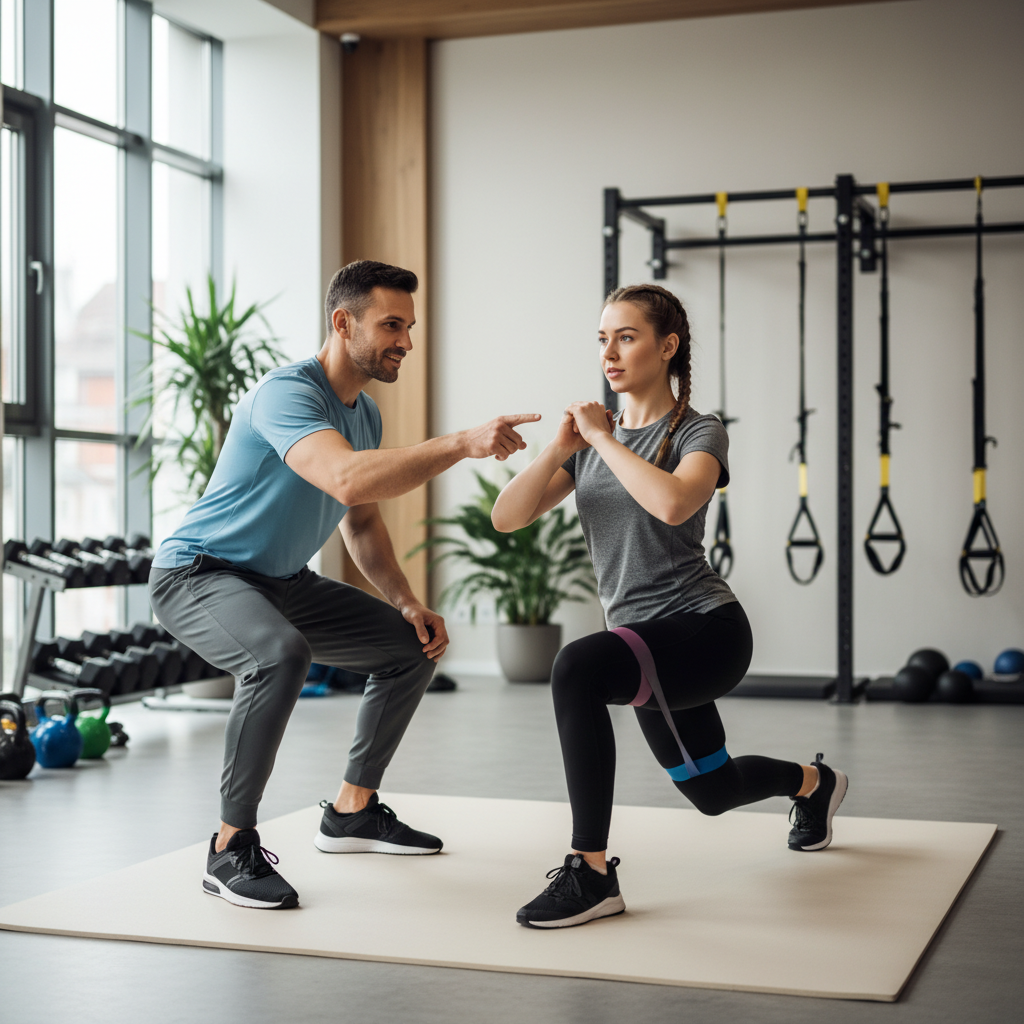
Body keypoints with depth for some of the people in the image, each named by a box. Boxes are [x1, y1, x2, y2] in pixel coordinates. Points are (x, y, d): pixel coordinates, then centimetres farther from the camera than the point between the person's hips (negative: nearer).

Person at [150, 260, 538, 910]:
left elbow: (361, 523, 17)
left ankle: (353, 812, 22)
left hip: (282, 583, 10)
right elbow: (349, 481, -44)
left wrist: (410, 605, 4)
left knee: (414, 647, 11)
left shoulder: (365, 412, 6)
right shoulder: (289, 392, -25)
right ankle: (232, 849, -24)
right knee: (282, 655, -39)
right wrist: (462, 444, -45)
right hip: (199, 573, -10)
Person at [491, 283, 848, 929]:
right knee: (711, 790, 25)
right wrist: (562, 447, -14)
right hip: (645, 640, 8)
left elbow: (673, 502, -32)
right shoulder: (594, 442, 9)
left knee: (577, 669, -35)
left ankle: (591, 874, -29)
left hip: (706, 631, -8)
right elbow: (508, 517, -2)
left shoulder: (699, 433, -8)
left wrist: (603, 438, -21)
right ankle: (813, 783, 59)